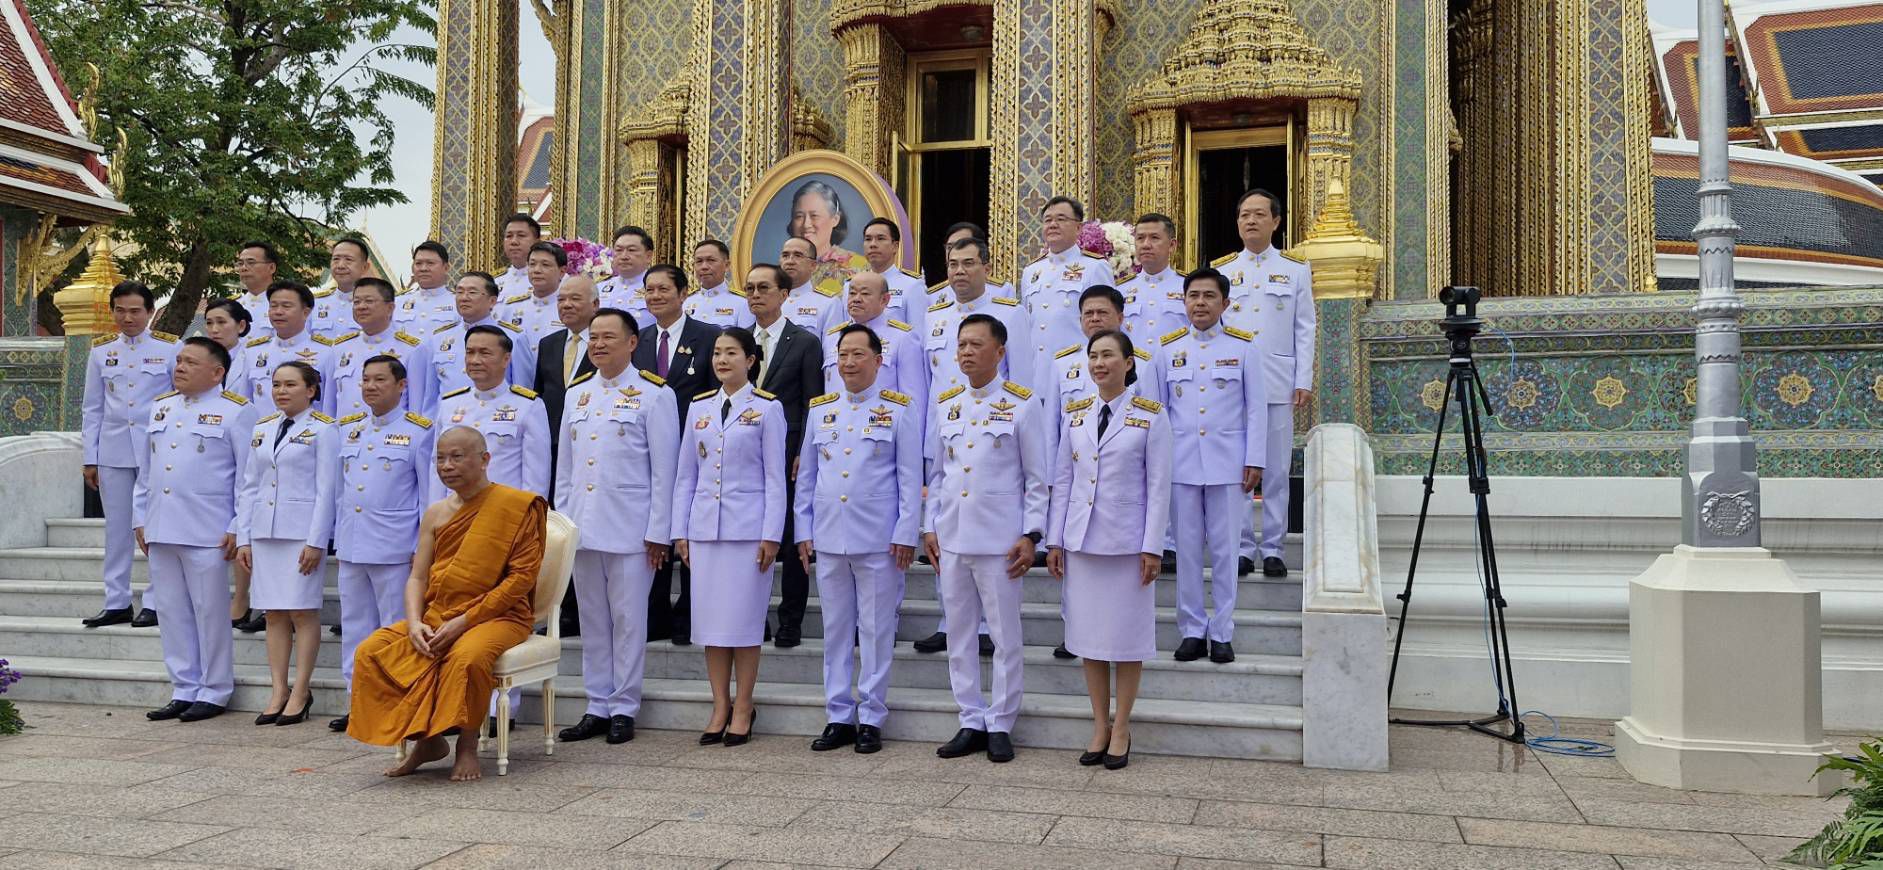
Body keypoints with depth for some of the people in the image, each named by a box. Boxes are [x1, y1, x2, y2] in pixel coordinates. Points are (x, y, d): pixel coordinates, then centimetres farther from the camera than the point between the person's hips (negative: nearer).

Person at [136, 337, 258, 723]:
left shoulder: (235, 411, -4)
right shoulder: (160, 407, 16)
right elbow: (145, 469, 21)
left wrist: (238, 527, -11)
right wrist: (140, 517, 16)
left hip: (207, 532, -6)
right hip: (160, 530, 7)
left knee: (210, 612, 0)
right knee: (172, 611, 10)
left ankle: (213, 693, 10)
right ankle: (184, 690, 19)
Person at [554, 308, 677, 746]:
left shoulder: (653, 394, -3)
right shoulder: (577, 394, 14)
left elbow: (663, 470, -6)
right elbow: (565, 466, 16)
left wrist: (658, 531, -9)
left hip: (630, 528, -5)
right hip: (582, 525, 6)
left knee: (627, 620, 1)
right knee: (592, 620, 10)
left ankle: (624, 709, 10)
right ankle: (597, 708, 19)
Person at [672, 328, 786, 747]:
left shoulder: (766, 408, 0)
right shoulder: (699, 407, 12)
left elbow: (775, 477, -3)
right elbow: (686, 474, 14)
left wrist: (771, 535, -9)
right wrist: (680, 531, 8)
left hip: (748, 528, -4)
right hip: (705, 527, 4)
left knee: (743, 617, -1)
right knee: (710, 617, 5)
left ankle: (743, 708, 11)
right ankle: (720, 707, 15)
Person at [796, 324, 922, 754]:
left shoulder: (901, 409, 0)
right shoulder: (820, 409, 12)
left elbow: (911, 476, -2)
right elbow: (806, 475, 14)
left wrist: (905, 534, -8)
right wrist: (803, 530, 9)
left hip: (879, 541, -4)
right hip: (828, 539, 4)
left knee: (876, 632, 2)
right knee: (835, 631, 9)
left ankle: (870, 719, 11)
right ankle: (838, 718, 18)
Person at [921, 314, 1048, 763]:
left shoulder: (1022, 405, -2)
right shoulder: (944, 405, 11)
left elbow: (1037, 478, -2)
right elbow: (936, 472, 15)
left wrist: (1030, 535, -8)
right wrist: (929, 527, 9)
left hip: (999, 539, -4)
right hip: (951, 537, 5)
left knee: (1005, 636, 2)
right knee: (959, 634, 9)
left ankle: (1001, 725, 13)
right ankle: (971, 722, 19)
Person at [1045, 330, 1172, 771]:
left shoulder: (1151, 415, -3)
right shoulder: (1075, 413, 8)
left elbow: (1158, 486, -5)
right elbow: (1062, 479, 9)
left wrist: (1153, 548, -9)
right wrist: (1055, 541, 6)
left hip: (1127, 541, -4)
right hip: (1081, 540, 4)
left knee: (1127, 635, 4)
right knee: (1088, 633, 8)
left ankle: (1121, 728, 16)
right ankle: (1100, 725, 20)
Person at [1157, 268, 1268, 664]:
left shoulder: (1244, 346, 3)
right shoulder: (1167, 348, 7)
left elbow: (1256, 408, 3)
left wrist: (1255, 460, -2)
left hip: (1228, 463, -1)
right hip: (1181, 463, 1)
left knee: (1224, 550, 3)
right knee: (1187, 549, 5)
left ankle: (1222, 633, 12)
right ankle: (1192, 630, 14)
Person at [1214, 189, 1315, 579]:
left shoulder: (1296, 269, 9)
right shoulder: (1220, 269, 10)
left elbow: (1304, 329, 6)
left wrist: (1304, 381, -2)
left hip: (1278, 383, -1)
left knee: (1277, 469, 2)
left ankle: (1273, 548, 9)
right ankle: (1241, 546, 9)